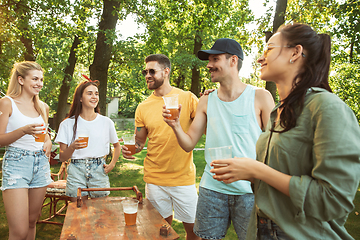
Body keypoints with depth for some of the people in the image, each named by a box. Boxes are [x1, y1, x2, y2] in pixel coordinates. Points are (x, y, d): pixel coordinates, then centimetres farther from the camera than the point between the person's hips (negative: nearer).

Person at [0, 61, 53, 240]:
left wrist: (48, 141, 4)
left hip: (41, 164, 5)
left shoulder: (42, 107, 11)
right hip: (16, 164, -5)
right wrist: (24, 131, -23)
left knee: (32, 222, 14)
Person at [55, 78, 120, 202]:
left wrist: (112, 164, 4)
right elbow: (62, 157, 0)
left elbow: (117, 146, 17)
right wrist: (73, 147, -19)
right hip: (76, 173, 0)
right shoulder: (68, 124, 1)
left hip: (99, 171, 1)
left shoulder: (106, 122, 3)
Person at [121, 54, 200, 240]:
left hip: (184, 177, -2)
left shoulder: (187, 98, -4)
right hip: (154, 179, 2)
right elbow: (139, 142, 10)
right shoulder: (143, 107, 3)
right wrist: (131, 149, -12)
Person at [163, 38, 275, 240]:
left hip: (250, 191, -2)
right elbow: (189, 144, 5)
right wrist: (176, 126, -14)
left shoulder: (260, 97, -3)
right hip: (212, 188, 3)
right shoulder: (206, 101, 6)